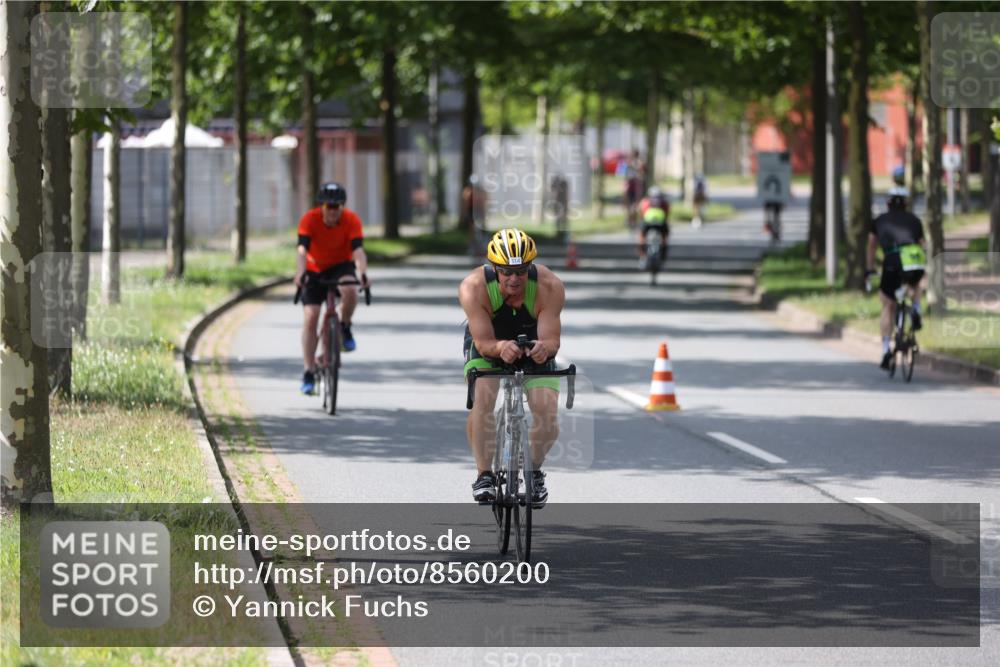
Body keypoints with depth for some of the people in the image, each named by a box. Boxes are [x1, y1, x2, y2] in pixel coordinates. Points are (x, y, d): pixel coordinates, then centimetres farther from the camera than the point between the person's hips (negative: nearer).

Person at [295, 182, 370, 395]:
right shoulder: (309, 219, -23)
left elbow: (358, 250, -31)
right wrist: (300, 273, -51)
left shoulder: (352, 220, -21)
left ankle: (345, 329, -5)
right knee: (310, 317, -11)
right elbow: (302, 250, -33)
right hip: (315, 269, 0)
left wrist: (363, 273, -49)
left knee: (350, 290, -34)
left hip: (341, 265, 0)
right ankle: (308, 372, -6)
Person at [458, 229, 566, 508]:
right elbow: (483, 342, -34)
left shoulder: (550, 287, -32)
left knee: (547, 411, -17)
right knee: (481, 400, -27)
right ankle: (484, 475, -13)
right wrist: (500, 348, -56)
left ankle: (535, 471, 11)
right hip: (487, 346, -1)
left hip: (534, 347, 1)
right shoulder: (474, 288, -33)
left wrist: (544, 347, -58)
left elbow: (551, 338, -34)